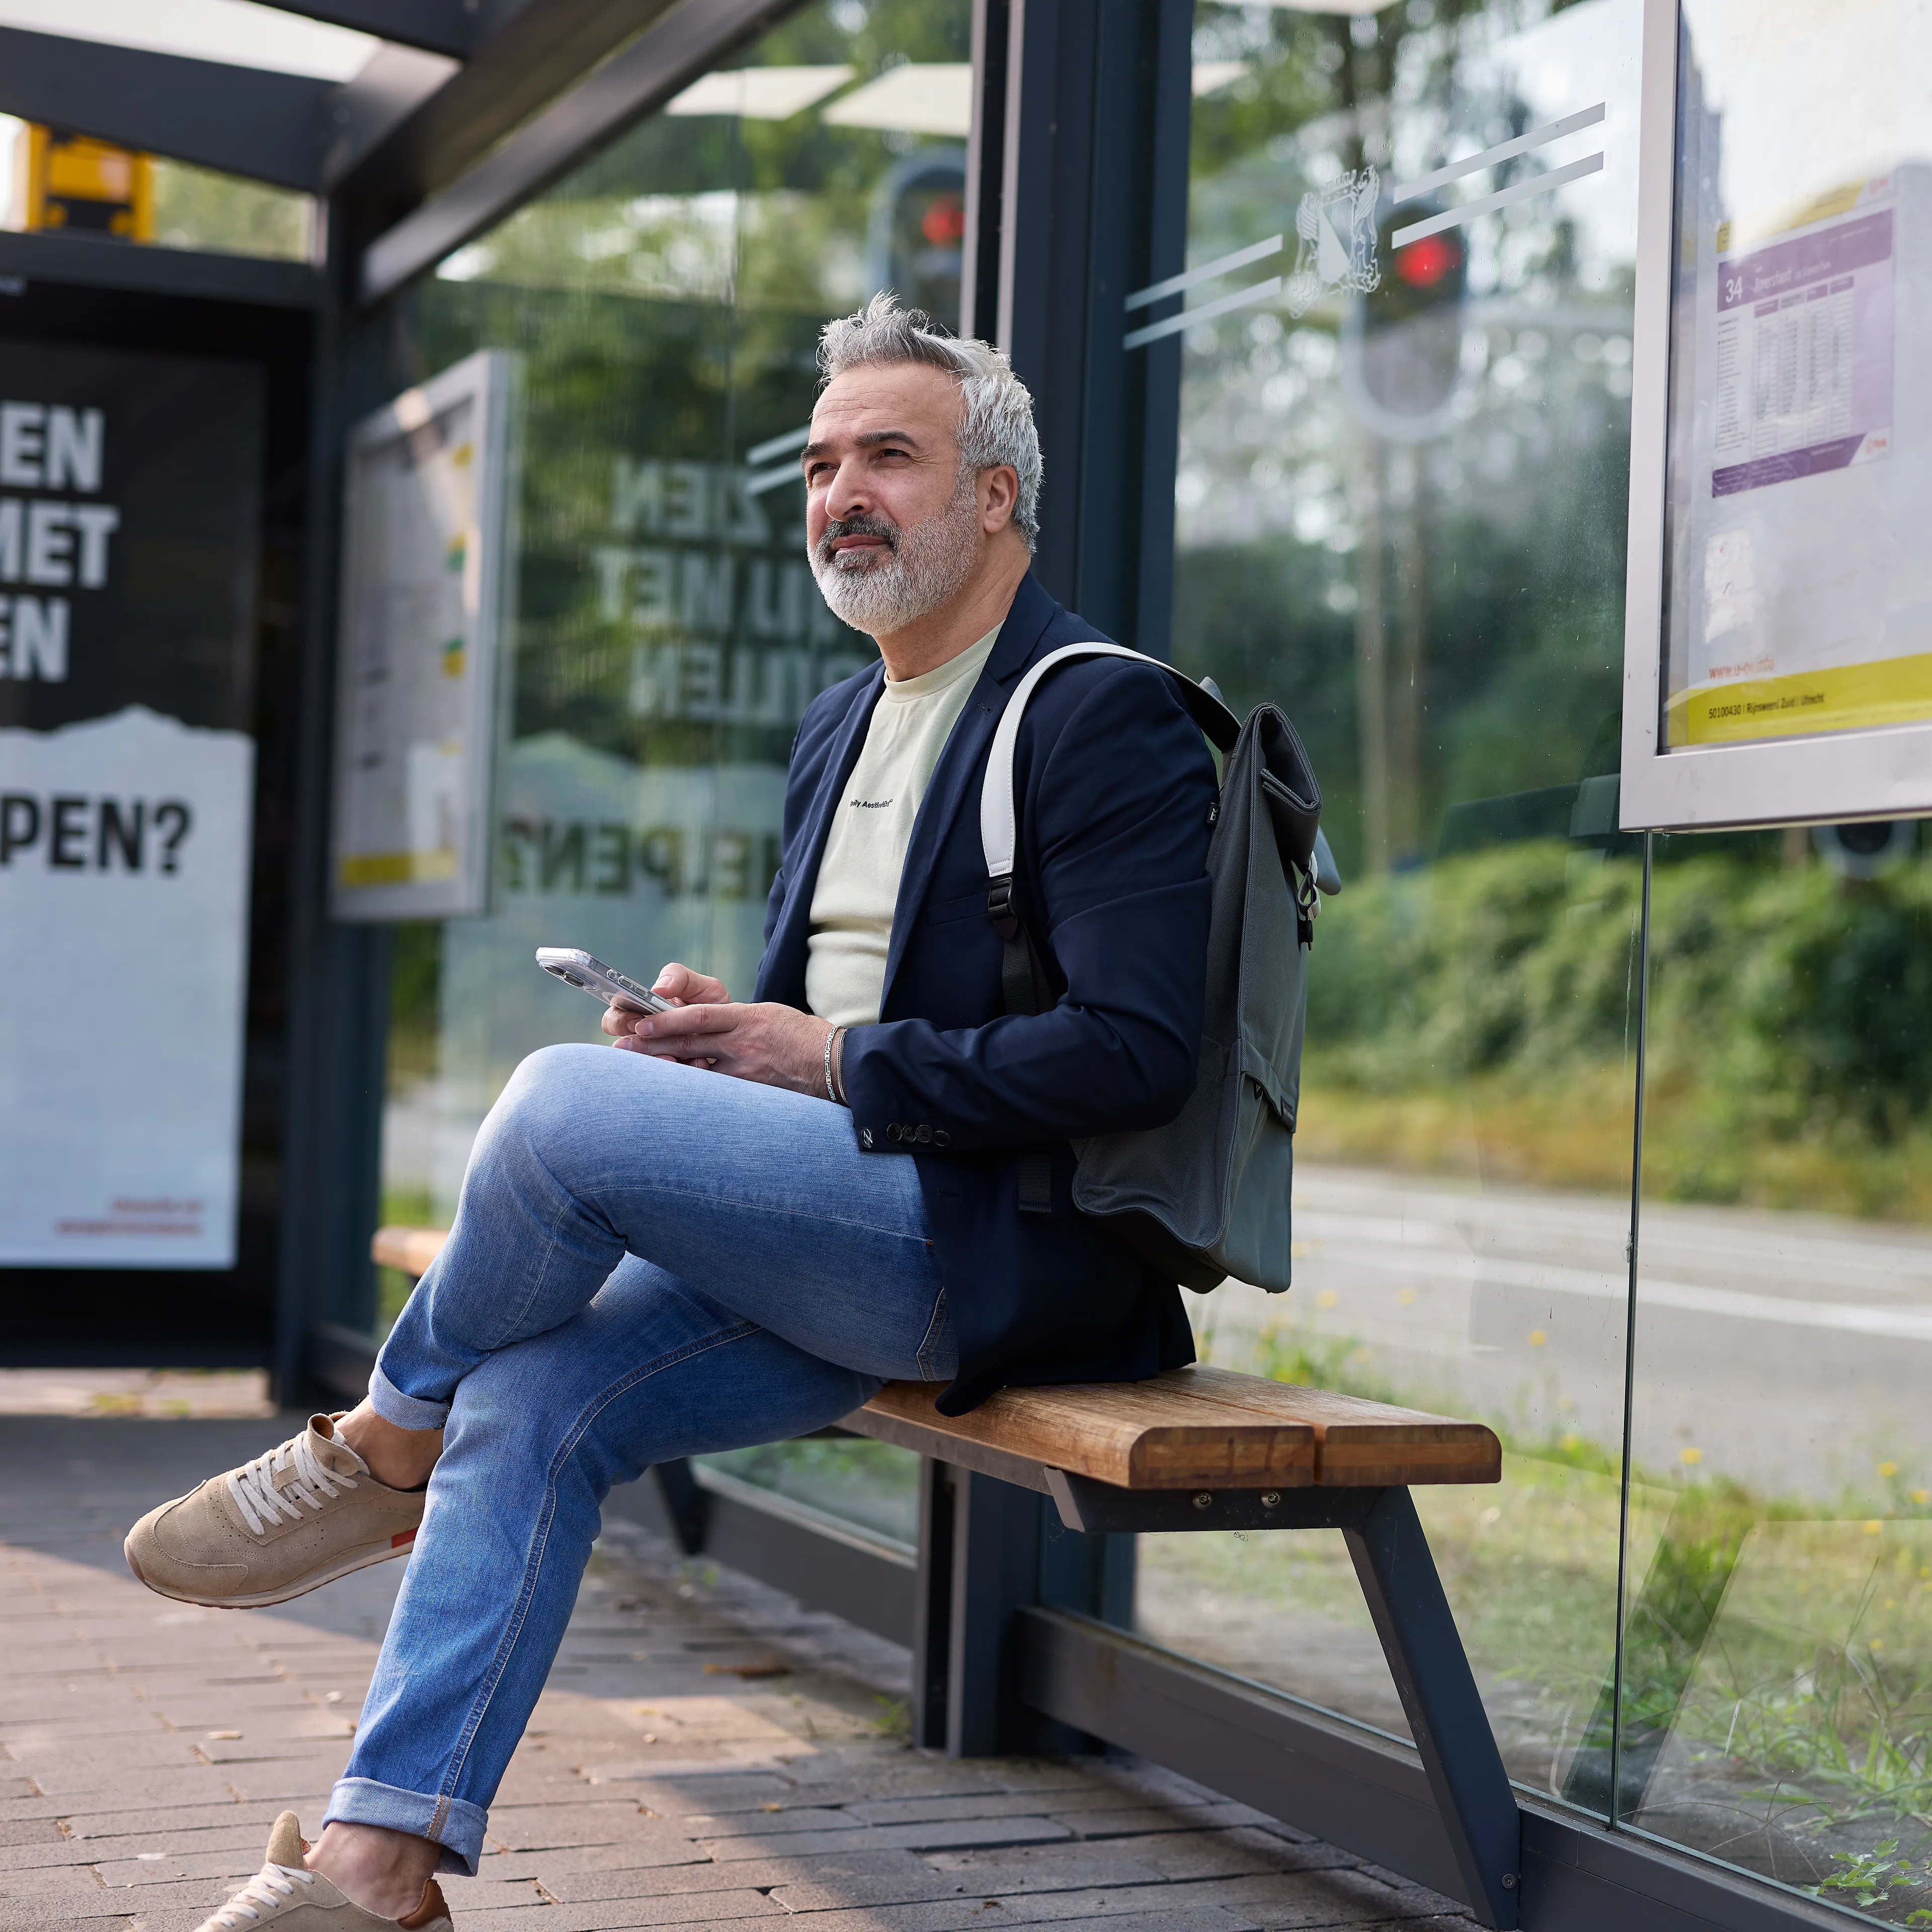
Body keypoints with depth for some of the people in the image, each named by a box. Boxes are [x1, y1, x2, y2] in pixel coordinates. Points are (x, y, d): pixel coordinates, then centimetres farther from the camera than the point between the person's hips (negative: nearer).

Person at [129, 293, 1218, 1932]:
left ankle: (386, 1452, 2)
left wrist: (837, 1060, -15)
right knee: (531, 1399, -11)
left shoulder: (1103, 719, -9)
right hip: (859, 1239, 9)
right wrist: (724, 1029, 2)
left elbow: (1136, 1055, -19)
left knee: (562, 1103, -24)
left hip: (1016, 1247, -9)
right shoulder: (842, 727, 20)